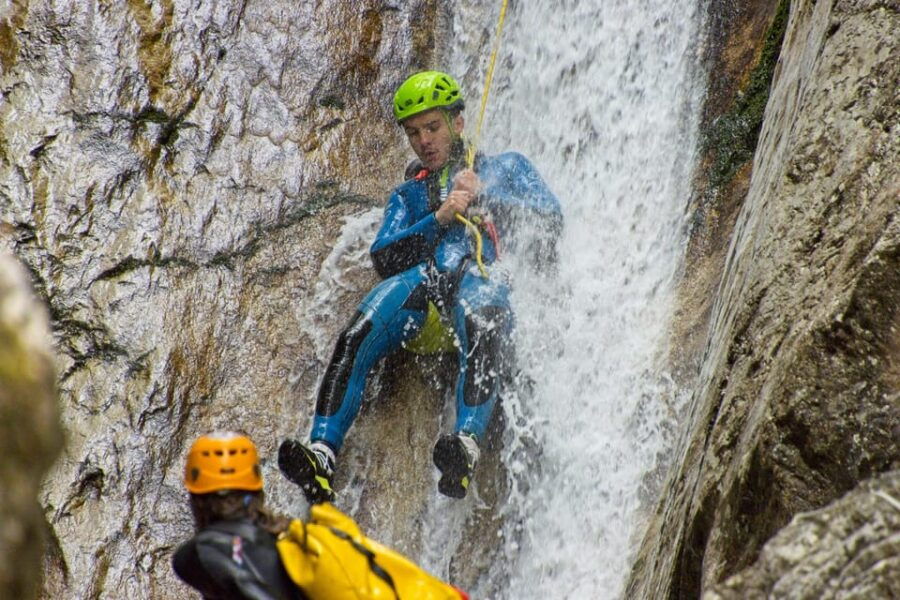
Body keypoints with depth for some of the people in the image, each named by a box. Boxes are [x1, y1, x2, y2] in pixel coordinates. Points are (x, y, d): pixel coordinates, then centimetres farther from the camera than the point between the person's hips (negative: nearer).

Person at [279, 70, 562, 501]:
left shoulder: (506, 167, 29)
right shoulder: (407, 196, 35)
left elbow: (551, 219, 12)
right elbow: (383, 258, 16)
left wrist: (484, 197, 3)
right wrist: (439, 219, 1)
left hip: (484, 274, -3)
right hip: (421, 277, 3)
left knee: (482, 333, -42)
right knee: (354, 339, -29)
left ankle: (466, 446, -60)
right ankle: (322, 453, -40)